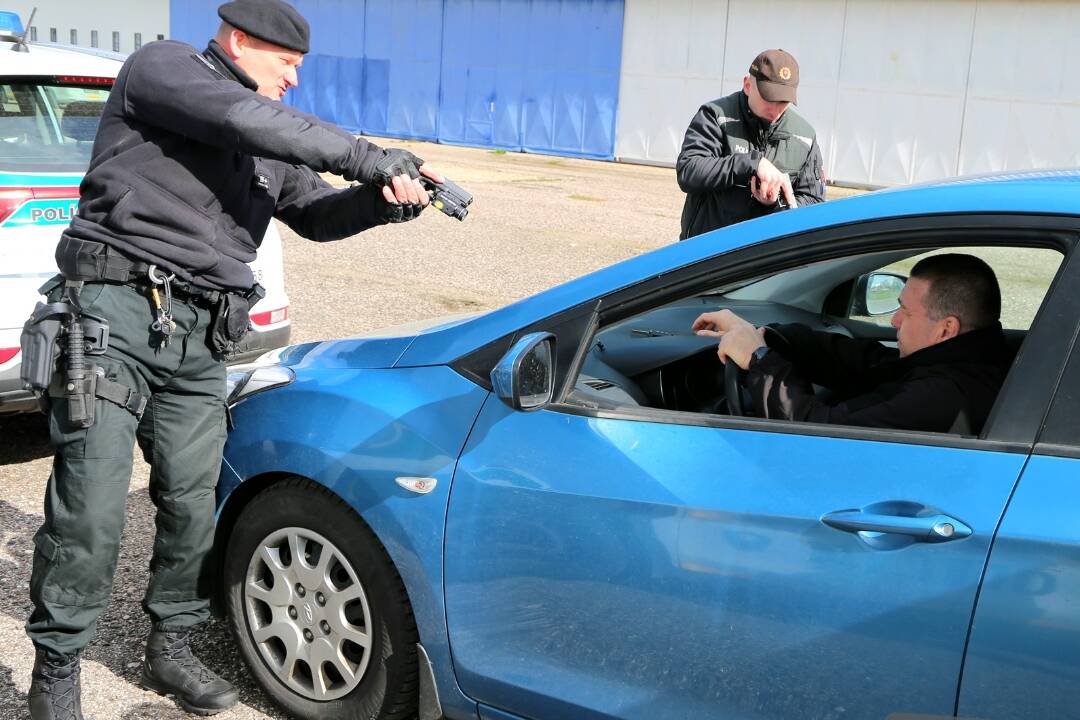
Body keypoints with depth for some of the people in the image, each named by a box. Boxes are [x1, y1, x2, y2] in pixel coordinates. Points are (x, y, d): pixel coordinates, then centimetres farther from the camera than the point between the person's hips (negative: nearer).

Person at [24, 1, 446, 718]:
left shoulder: (268, 147, 23)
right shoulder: (162, 68, 0)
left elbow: (317, 213, 23)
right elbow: (244, 119, -17)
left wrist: (384, 199, 1)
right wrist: (368, 157, -15)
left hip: (200, 338, 7)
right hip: (118, 309, -7)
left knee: (192, 505, 7)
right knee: (92, 510, -8)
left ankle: (171, 650, 25)